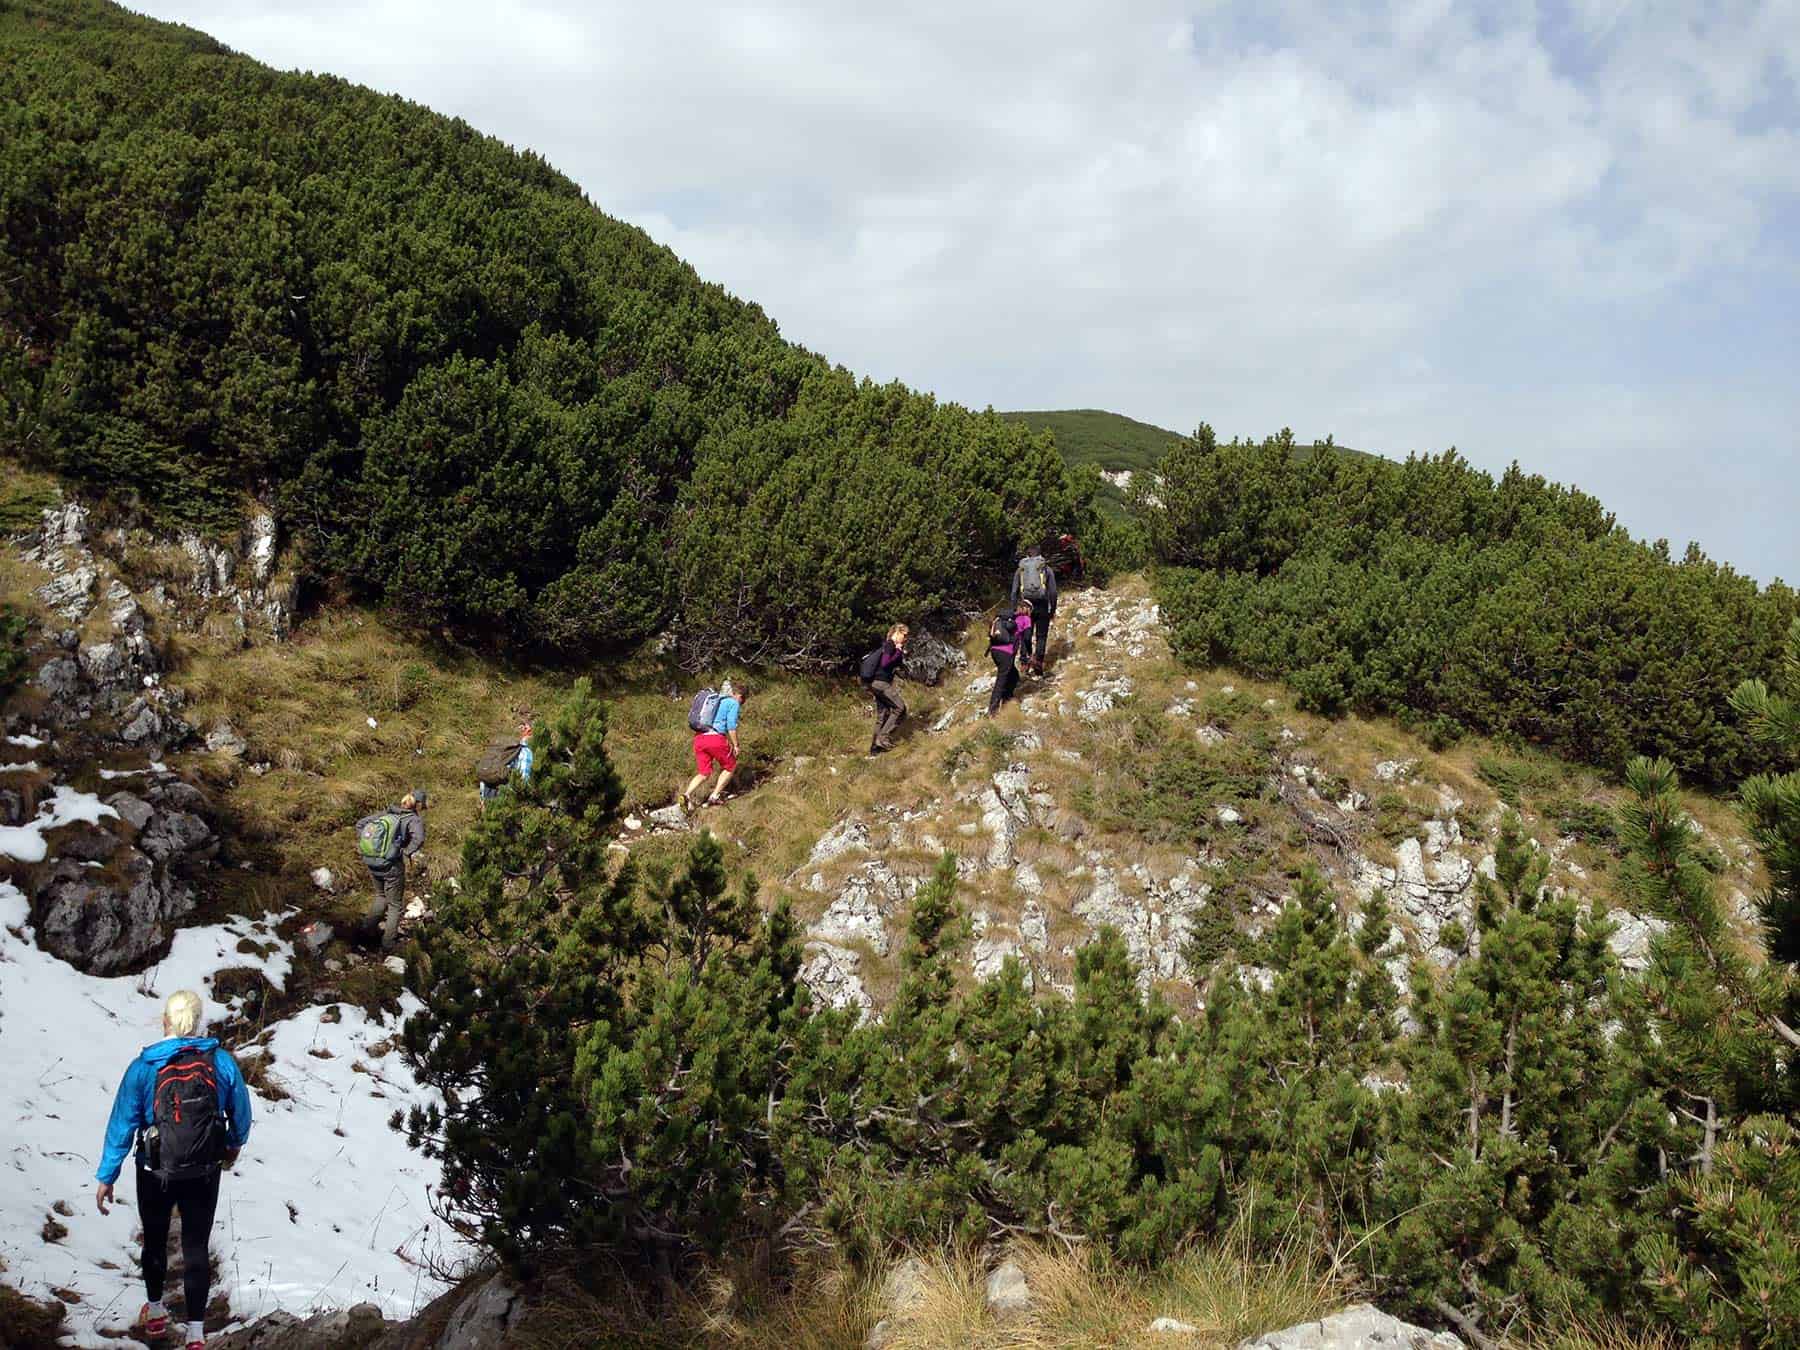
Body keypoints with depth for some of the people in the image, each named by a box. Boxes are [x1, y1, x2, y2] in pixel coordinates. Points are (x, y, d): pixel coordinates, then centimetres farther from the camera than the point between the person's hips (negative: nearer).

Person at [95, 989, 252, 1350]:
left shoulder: (144, 1067, -15)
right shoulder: (222, 1062, -10)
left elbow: (122, 1125, -11)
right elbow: (241, 1113, 3)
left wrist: (106, 1177, -1)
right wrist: (234, 1144, 23)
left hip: (155, 1174, 0)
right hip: (205, 1173, 1)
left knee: (155, 1241, 22)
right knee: (196, 1248, 10)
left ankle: (155, 1313, 41)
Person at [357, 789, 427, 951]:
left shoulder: (387, 813, 12)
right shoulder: (414, 820, -6)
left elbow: (360, 824, 13)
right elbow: (418, 839, -27)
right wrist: (406, 853, -12)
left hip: (372, 864, 5)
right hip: (392, 867, -5)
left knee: (381, 896, 33)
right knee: (395, 906, 16)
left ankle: (368, 928, 30)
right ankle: (388, 943, 20)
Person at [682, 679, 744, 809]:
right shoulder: (733, 703, 3)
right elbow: (731, 726, -8)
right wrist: (735, 745, -2)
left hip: (699, 737, 7)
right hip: (715, 738, -7)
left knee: (703, 773, 12)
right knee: (730, 767, 13)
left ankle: (687, 794, -11)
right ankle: (714, 796, 5)